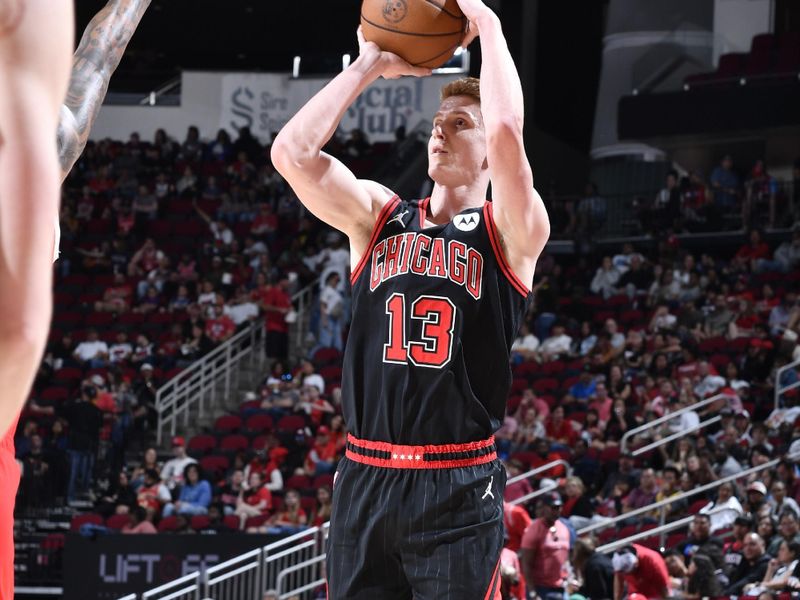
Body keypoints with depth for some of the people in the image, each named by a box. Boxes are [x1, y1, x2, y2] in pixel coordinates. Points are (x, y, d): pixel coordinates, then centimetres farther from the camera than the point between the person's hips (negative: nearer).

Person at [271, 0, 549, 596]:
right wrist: (372, 64, 6)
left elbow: (507, 132, -18)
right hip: (366, 478, 4)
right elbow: (292, 151, -1)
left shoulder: (510, 232, 1)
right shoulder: (378, 216, 13)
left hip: (459, 486, -4)